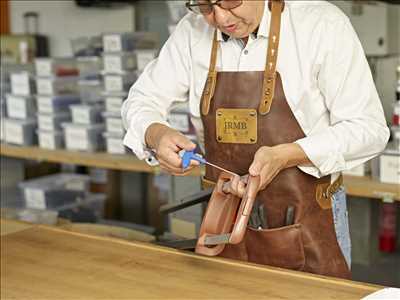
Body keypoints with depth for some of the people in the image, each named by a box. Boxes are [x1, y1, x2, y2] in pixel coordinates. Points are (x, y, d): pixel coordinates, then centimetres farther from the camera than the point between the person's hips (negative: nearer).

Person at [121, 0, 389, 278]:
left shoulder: (322, 24, -14)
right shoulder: (193, 31, -3)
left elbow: (369, 129, -14)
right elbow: (143, 99, 5)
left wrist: (283, 156, -27)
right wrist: (156, 134, -18)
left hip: (308, 222, -3)